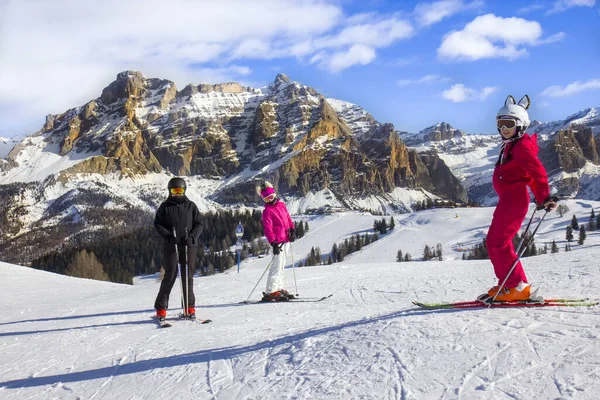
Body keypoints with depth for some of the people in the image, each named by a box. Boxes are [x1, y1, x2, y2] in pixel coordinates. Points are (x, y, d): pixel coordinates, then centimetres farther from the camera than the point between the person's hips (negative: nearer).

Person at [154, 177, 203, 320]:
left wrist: (191, 237, -10)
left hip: (189, 245, 1)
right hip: (170, 246, -1)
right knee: (170, 275, -4)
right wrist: (168, 236, -12)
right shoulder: (165, 207, 7)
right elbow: (157, 224, 3)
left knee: (188, 276, 3)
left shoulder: (191, 206, 9)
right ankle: (161, 308, 3)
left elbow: (199, 224, 7)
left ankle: (189, 308, 10)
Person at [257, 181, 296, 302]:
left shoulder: (281, 205, 13)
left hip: (286, 239, 8)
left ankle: (279, 288, 22)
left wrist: (292, 230, 7)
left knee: (281, 266, 14)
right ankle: (270, 292, -11)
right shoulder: (267, 211, -9)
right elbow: (268, 228, -15)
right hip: (278, 241, -8)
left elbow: (288, 218, 21)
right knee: (276, 266, -11)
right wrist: (273, 243, -21)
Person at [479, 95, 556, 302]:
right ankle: (509, 285, 20)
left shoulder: (521, 147, -14)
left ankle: (516, 287, -6)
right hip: (509, 200, 10)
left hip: (514, 200, -10)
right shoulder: (510, 146, 17)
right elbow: (530, 175, 21)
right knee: (497, 242, 15)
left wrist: (545, 197, -18)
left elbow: (538, 172, -19)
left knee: (497, 242, -9)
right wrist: (540, 198, 19)